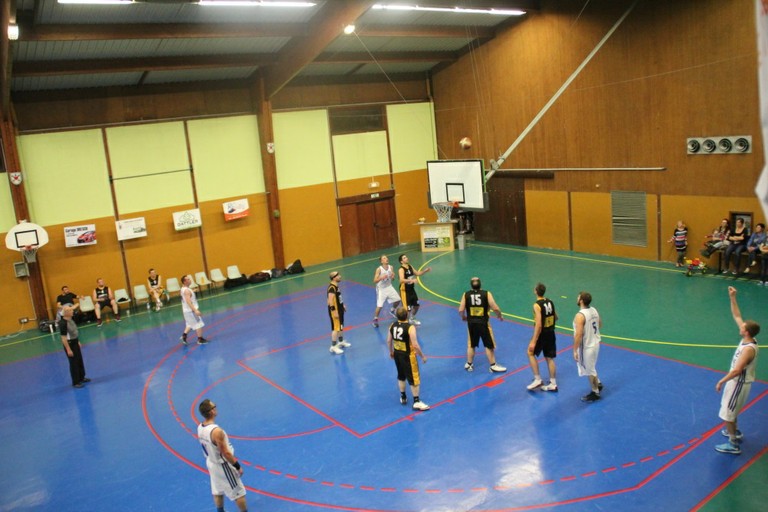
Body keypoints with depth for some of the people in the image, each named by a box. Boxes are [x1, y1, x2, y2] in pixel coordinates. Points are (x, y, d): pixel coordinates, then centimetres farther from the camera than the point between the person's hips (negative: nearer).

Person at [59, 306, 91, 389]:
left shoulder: (70, 319, 1)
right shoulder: (63, 323, -26)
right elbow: (63, 338, -25)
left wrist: (78, 341, 20)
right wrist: (68, 349, -23)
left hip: (75, 343, 9)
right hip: (69, 344, -9)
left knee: (80, 361, 19)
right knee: (74, 363, 2)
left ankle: (81, 377, 35)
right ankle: (75, 382, 14)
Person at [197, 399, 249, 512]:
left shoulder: (200, 428, -8)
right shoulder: (216, 431, -34)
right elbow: (225, 453, -27)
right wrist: (238, 466, -16)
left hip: (211, 463, 8)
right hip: (223, 465, -8)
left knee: (217, 491, 24)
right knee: (238, 492, 10)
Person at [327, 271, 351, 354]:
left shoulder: (336, 286, 8)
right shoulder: (332, 288, -24)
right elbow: (331, 301, -29)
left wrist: (342, 305, 27)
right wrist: (334, 311, -30)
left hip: (339, 309, 10)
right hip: (335, 310, -10)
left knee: (341, 326, 22)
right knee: (336, 328, -8)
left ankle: (341, 342, 37)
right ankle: (333, 347, -3)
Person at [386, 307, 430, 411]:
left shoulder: (393, 325, -5)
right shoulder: (410, 328, -25)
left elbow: (389, 341, 6)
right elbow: (415, 345, -24)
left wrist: (391, 352, 23)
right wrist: (422, 356, -10)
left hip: (397, 354, 6)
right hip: (407, 355, -6)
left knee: (401, 376, 24)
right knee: (414, 379, 8)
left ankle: (403, 397, 37)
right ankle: (416, 402, 16)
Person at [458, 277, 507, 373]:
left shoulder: (466, 295, -4)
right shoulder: (486, 293, -9)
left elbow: (461, 310, -6)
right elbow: (495, 308, -12)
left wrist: (463, 317, 15)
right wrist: (499, 316, 8)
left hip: (471, 323, 2)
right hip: (483, 323, -2)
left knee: (471, 345, 20)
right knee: (489, 345, 12)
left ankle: (469, 364, 31)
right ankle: (493, 366, 21)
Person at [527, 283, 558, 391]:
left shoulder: (537, 305, -20)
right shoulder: (550, 302, 3)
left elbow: (538, 325, -24)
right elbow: (555, 318, 17)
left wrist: (533, 341, -23)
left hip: (542, 334, -7)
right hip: (551, 333, 7)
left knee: (531, 353, 11)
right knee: (549, 358, 13)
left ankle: (537, 379, 7)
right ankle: (553, 384, 18)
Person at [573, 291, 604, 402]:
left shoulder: (580, 316, -27)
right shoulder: (594, 310, -1)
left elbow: (578, 335, -28)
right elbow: (600, 325, 14)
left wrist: (575, 350, -20)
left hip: (587, 346, -8)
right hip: (595, 343, 8)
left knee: (590, 370, 10)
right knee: (591, 367, 29)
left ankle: (595, 393, 24)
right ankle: (598, 384, 42)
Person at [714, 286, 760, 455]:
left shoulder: (749, 349, -31)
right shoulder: (746, 338, -6)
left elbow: (737, 370, -33)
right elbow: (736, 316, 2)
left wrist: (721, 381, -24)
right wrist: (732, 298, -3)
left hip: (739, 383, -9)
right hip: (737, 380, 9)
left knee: (727, 414, 1)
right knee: (731, 410, 28)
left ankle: (733, 445, 11)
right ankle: (735, 432, 46)